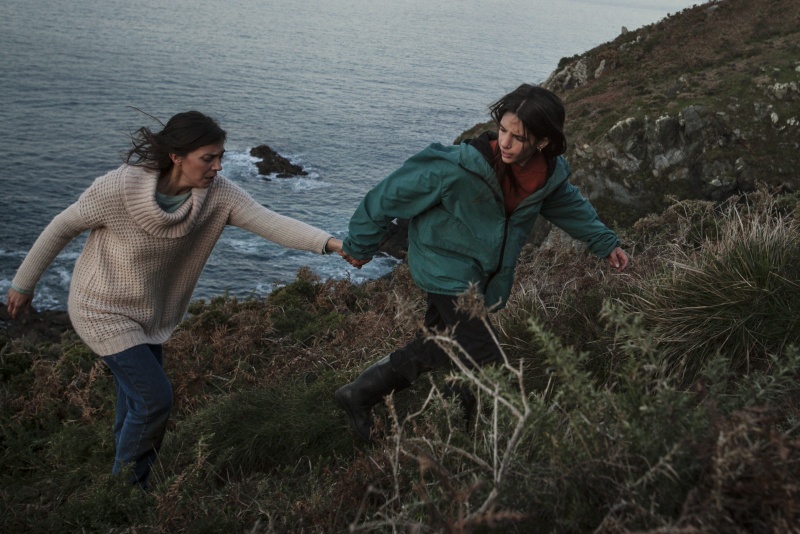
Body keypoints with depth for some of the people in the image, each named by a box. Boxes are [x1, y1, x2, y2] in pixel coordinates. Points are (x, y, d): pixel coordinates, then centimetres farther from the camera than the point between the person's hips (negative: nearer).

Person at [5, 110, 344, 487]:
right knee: (156, 398, -8)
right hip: (103, 310, -5)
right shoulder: (118, 188, -29)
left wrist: (329, 242, -45)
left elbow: (271, 222, -29)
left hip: (150, 311, 5)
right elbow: (61, 228, -14)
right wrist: (24, 283, -3)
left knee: (137, 402, 15)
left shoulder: (217, 193, -19)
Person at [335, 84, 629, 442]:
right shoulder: (459, 169, -30)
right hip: (447, 269, -7)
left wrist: (605, 243, 16)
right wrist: (360, 245, -9)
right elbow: (393, 195, -19)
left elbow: (568, 205, 14)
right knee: (484, 359, -10)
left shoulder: (550, 173, -10)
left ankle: (358, 395, 32)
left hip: (483, 275, 7)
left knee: (435, 348, 15)